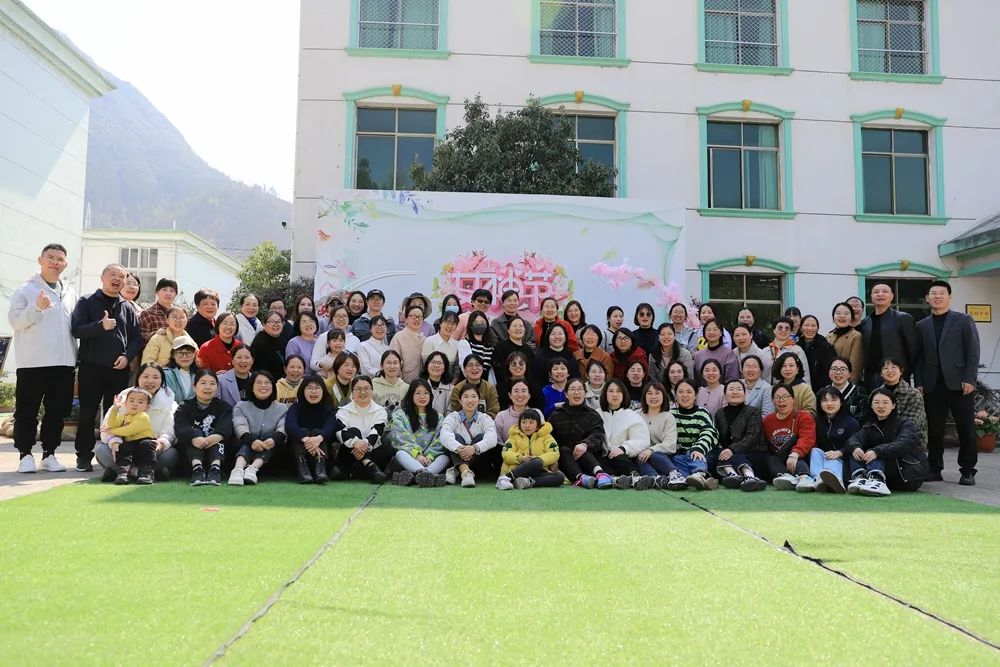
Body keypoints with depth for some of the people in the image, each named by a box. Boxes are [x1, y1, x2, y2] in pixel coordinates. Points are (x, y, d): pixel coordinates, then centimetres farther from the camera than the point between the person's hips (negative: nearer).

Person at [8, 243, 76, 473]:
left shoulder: (70, 293, 15)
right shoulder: (26, 290, 1)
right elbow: (15, 320, -8)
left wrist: (75, 356, 10)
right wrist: (36, 307, -23)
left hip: (64, 362, 4)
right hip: (32, 362, -4)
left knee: (58, 410, 7)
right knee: (26, 410, 2)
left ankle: (49, 454, 17)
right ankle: (25, 454, 10)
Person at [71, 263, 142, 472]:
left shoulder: (128, 309, 14)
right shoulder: (87, 303, 6)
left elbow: (136, 338, 11)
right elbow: (76, 329, -7)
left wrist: (127, 356, -7)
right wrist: (101, 326, -22)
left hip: (119, 369, 3)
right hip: (91, 367, -2)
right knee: (88, 414, 1)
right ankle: (84, 456, 8)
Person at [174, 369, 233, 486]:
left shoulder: (223, 406, 7)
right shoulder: (184, 407, 5)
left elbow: (226, 426, -15)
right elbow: (180, 428, -16)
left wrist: (217, 436, -39)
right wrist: (194, 438, -38)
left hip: (216, 449, 1)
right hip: (190, 452, 0)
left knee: (219, 436, -26)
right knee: (195, 433, -26)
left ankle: (215, 468, -47)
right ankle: (197, 468, -47)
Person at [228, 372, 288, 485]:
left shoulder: (282, 408, 16)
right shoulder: (241, 407, 14)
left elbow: (283, 429, -5)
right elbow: (240, 427, -7)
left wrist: (273, 440, -30)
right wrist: (252, 440, -31)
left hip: (272, 452, 0)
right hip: (246, 447, 0)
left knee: (270, 436, -29)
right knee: (248, 440, -31)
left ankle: (253, 469, -52)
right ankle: (238, 469, -58)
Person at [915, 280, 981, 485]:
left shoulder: (964, 320, 6)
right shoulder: (921, 326, 13)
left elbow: (973, 352, 0)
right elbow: (918, 357, 10)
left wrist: (969, 379, -9)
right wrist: (919, 383, 1)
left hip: (959, 383, -2)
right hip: (932, 385, 2)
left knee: (966, 429, 0)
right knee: (934, 430, 3)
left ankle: (968, 471, 9)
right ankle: (935, 469, 12)